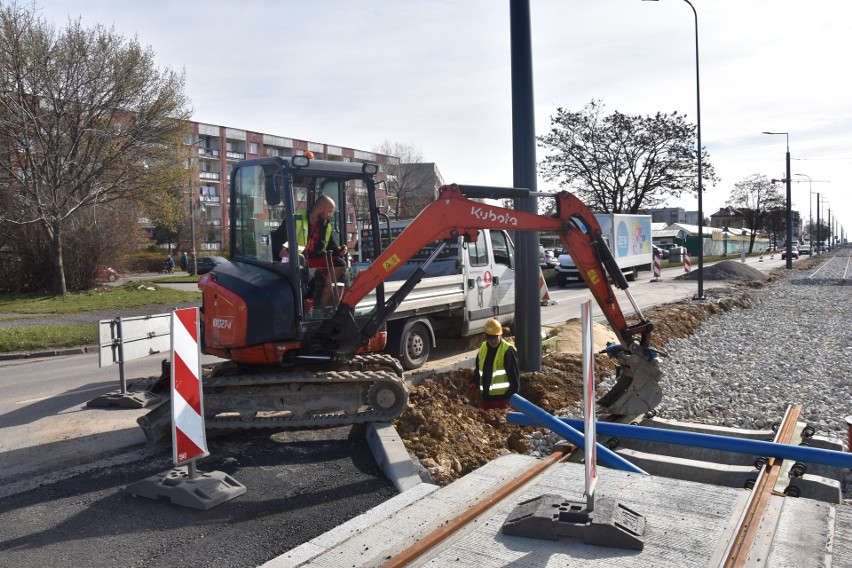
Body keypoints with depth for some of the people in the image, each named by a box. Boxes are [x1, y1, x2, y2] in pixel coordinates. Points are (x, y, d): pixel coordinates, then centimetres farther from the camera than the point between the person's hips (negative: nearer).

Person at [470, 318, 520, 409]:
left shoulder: (508, 351, -14)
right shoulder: (483, 348, 8)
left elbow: (514, 375, -13)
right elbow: (478, 369, 20)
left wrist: (512, 394, -15)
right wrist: (475, 382, 4)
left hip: (501, 396, -7)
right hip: (486, 396, 7)